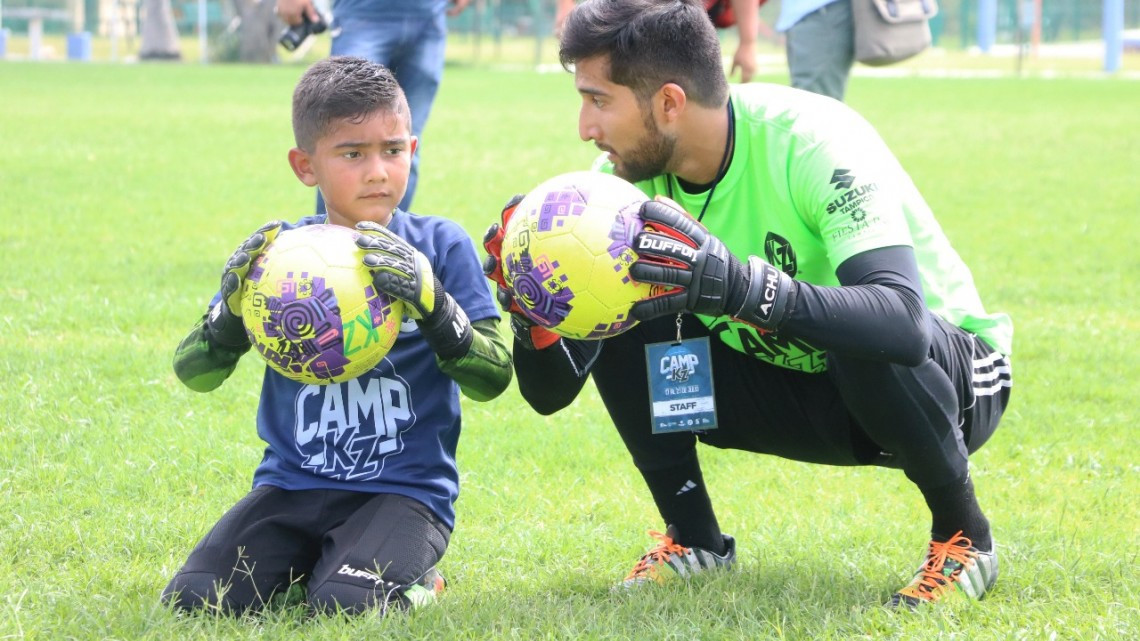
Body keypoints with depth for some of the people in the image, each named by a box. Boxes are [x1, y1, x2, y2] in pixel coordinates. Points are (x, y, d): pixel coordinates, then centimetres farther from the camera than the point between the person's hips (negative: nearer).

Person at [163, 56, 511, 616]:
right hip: (293, 484, 3)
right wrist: (233, 305, -18)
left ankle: (412, 575, 5)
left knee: (346, 605, -29)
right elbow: (194, 374, 2)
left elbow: (493, 379, -7)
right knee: (192, 599, -17)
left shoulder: (439, 248, -1)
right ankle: (302, 564, 12)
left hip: (405, 487, -3)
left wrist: (430, 303, -23)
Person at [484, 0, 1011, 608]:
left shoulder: (815, 142, -30)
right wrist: (530, 310, -36)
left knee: (871, 348, -39)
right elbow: (551, 392, -12)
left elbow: (904, 323, -47)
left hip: (954, 380, -5)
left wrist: (740, 287, -59)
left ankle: (963, 537, -12)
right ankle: (693, 537, 2)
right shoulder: (628, 177, -14)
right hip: (791, 381, 5)